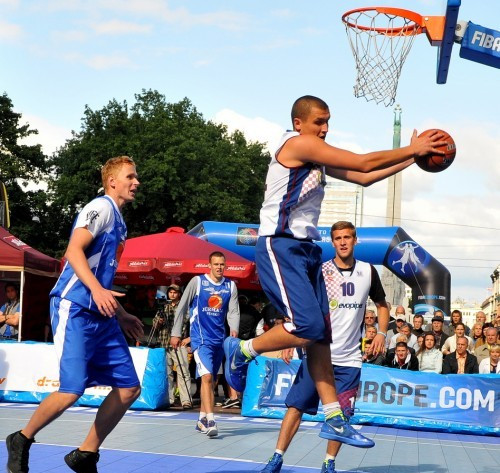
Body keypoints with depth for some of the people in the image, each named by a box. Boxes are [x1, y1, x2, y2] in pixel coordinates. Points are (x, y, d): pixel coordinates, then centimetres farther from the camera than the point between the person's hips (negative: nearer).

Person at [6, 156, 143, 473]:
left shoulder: (118, 221, 22)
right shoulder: (101, 207, -5)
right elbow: (73, 250, -18)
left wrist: (122, 315, 27)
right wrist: (97, 289, -31)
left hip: (100, 315, 9)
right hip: (74, 309, -9)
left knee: (129, 388, 2)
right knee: (72, 390, -15)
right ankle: (22, 441, 10)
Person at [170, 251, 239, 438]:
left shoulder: (230, 286, 8)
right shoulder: (197, 282, -3)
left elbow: (233, 311, 6)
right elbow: (182, 307, 1)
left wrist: (234, 329, -14)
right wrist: (176, 333, 0)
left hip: (219, 339, 5)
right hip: (201, 337, -5)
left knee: (210, 380, 13)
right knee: (207, 376, -20)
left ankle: (202, 420, 25)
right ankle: (210, 420, -25)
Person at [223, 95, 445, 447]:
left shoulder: (318, 157, 19)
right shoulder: (299, 143, -11)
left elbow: (364, 177, 22)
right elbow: (364, 163, -12)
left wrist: (412, 158, 17)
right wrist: (411, 149, -2)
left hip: (306, 249, 10)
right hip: (280, 247, -10)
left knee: (322, 334, 5)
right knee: (307, 327, -20)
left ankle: (334, 418, 8)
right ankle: (241, 351, 4)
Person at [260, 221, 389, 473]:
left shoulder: (368, 272, 4)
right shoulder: (319, 271, -4)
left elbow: (382, 305, 18)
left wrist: (381, 333, 3)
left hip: (349, 359, 2)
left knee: (341, 414, 4)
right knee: (296, 406, -5)